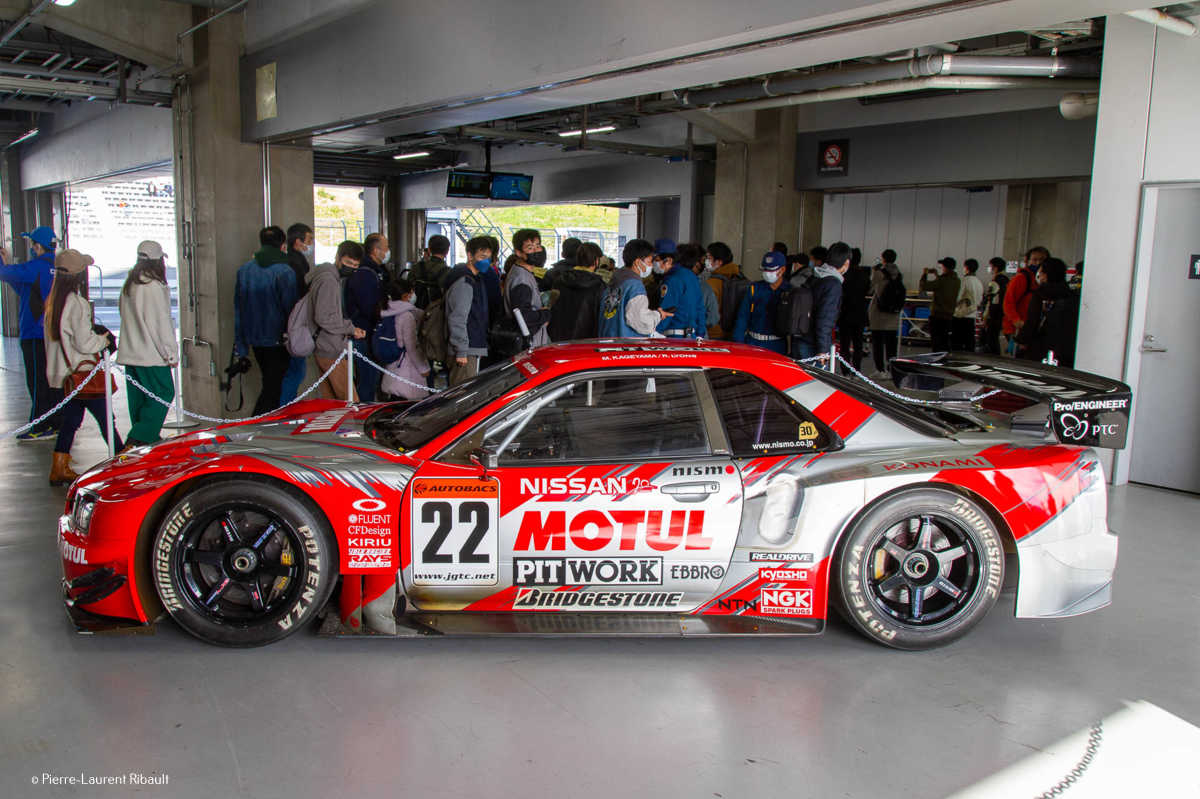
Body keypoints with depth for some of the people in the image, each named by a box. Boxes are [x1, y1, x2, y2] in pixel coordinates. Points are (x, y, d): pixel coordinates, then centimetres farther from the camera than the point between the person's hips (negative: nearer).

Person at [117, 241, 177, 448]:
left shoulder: (128, 285, 12)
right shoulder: (154, 286, -14)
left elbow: (124, 313, 16)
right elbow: (161, 323, -15)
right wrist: (171, 353, -9)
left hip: (129, 353, 9)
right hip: (151, 354, -9)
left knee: (138, 398, 12)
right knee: (163, 393, -4)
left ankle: (145, 437, 19)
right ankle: (138, 438, -12)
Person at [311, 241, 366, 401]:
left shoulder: (334, 279, 16)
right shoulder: (328, 280, -16)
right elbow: (323, 318, -22)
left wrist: (351, 329, 12)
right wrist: (351, 329, -12)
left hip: (323, 350, 10)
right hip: (330, 351, -10)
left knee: (330, 399, 14)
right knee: (350, 401, -8)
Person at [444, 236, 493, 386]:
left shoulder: (475, 279, 19)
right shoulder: (464, 282, -14)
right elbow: (457, 319, -20)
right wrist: (461, 351, -21)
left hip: (474, 349, 10)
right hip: (467, 351, -10)